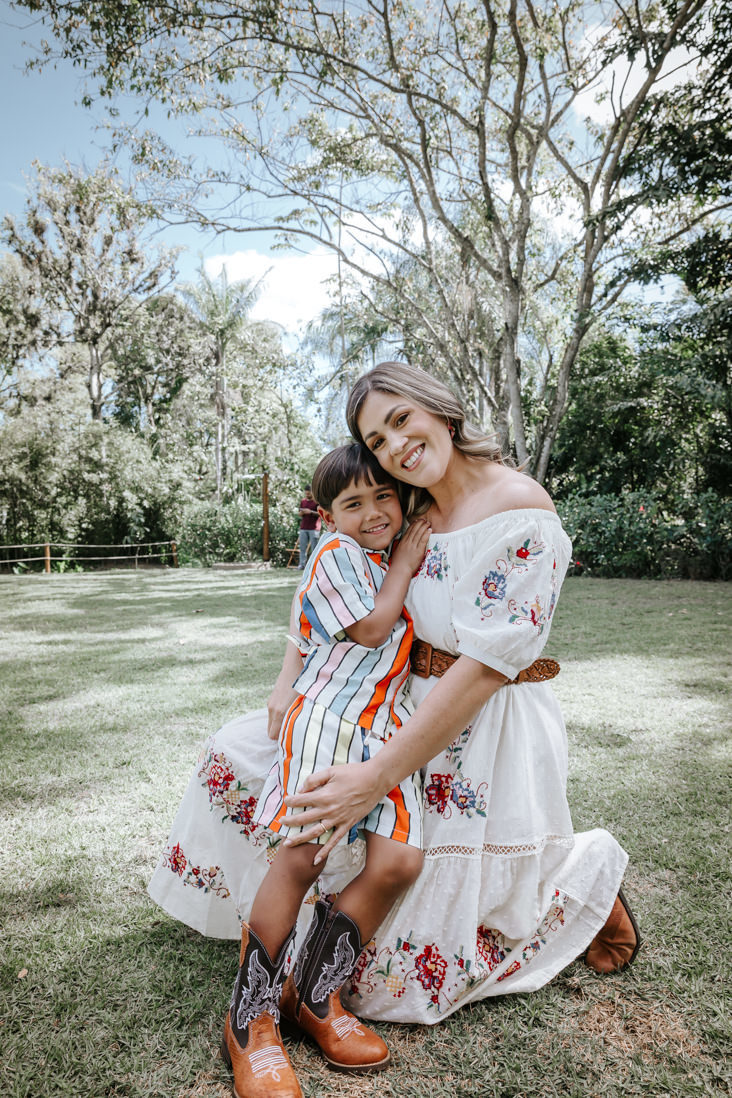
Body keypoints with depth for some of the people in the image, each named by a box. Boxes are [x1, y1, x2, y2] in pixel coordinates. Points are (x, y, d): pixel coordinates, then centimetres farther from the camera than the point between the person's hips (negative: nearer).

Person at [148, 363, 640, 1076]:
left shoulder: (521, 511, -23)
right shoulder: (409, 512, 1)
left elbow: (486, 666, -27)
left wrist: (377, 776, -28)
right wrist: (290, 676, -1)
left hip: (485, 733, -7)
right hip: (405, 704, 7)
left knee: (404, 967, 3)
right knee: (241, 750, 9)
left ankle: (588, 874, 18)